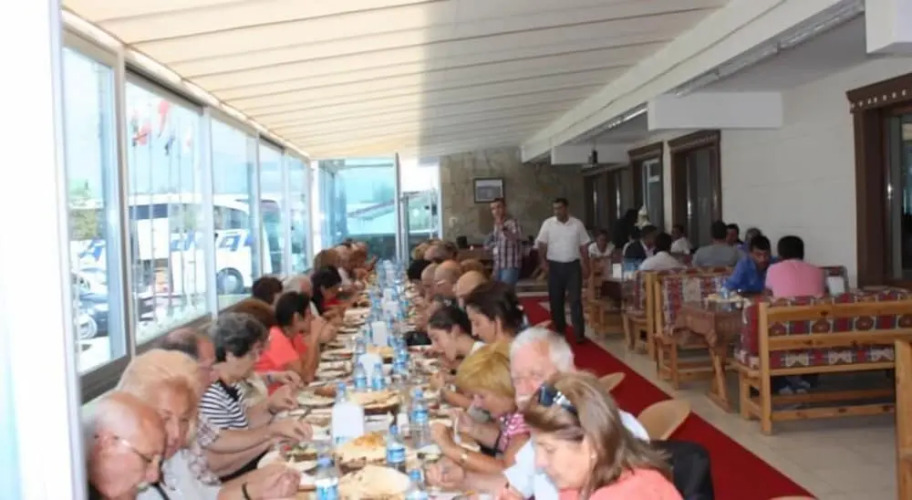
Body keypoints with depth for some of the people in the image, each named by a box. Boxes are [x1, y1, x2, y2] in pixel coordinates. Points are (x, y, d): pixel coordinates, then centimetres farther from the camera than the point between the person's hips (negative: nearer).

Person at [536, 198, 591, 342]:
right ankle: (559, 331, 20)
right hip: (555, 266, 1)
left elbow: (584, 246, 6)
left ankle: (579, 333, -3)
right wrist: (543, 261, -13)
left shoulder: (577, 224, 1)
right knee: (555, 300, 6)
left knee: (575, 299, -4)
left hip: (573, 265, -1)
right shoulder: (548, 224, 0)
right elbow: (542, 245, 0)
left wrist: (586, 266, 2)